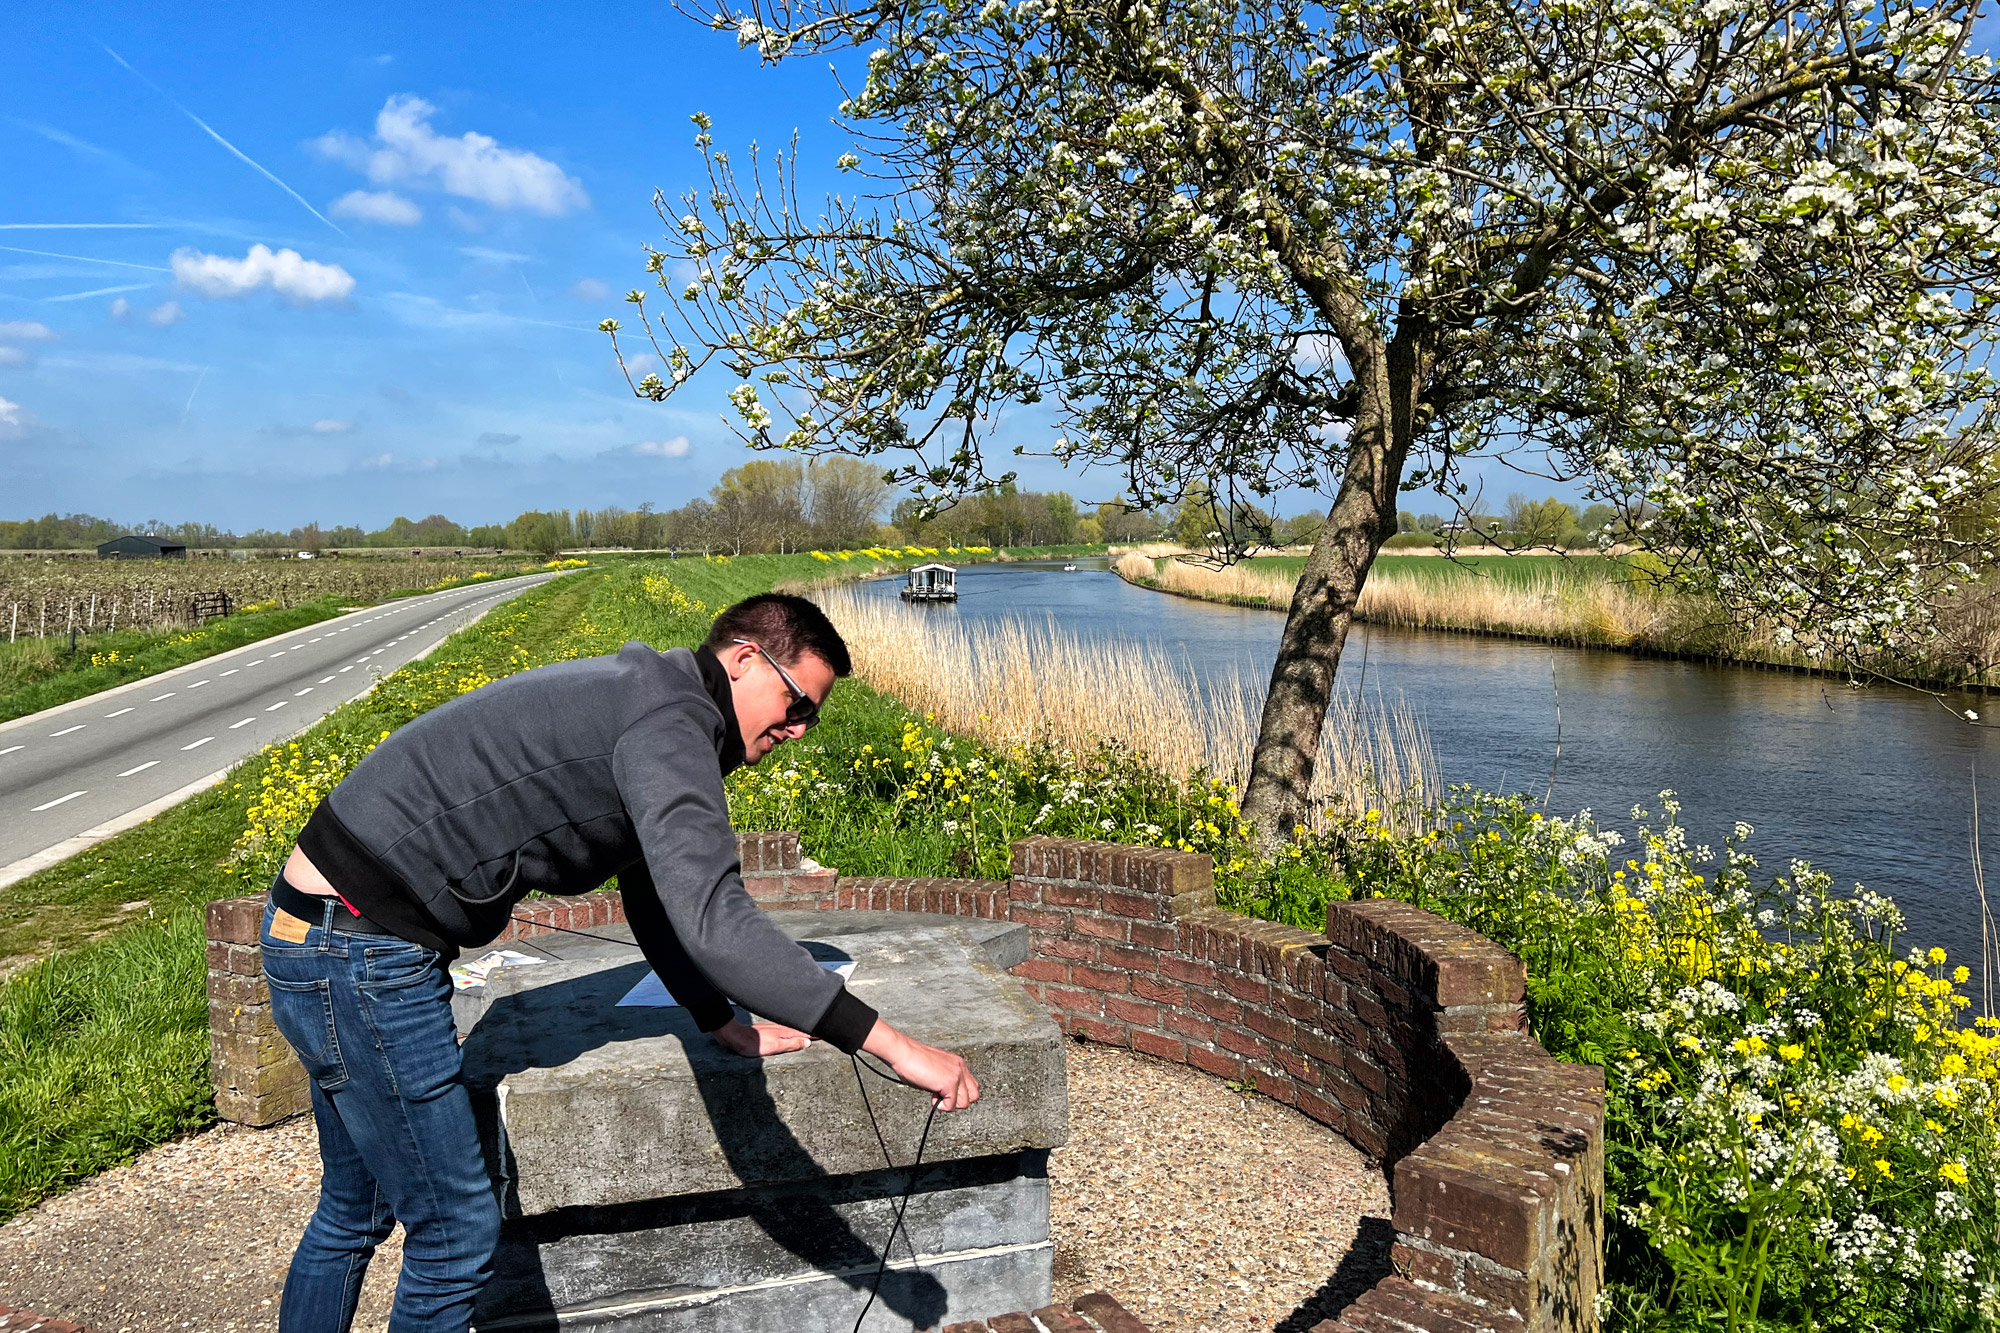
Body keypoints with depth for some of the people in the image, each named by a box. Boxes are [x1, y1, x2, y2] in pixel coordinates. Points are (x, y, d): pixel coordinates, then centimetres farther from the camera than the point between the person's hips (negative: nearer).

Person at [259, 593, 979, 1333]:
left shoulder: (645, 702, 12)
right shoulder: (670, 722, -21)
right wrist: (890, 1043, -32)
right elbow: (713, 922, -34)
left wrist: (726, 1024, 22)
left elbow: (655, 890, 21)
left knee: (354, 1212, 25)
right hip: (364, 956, -11)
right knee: (458, 1232, 2)